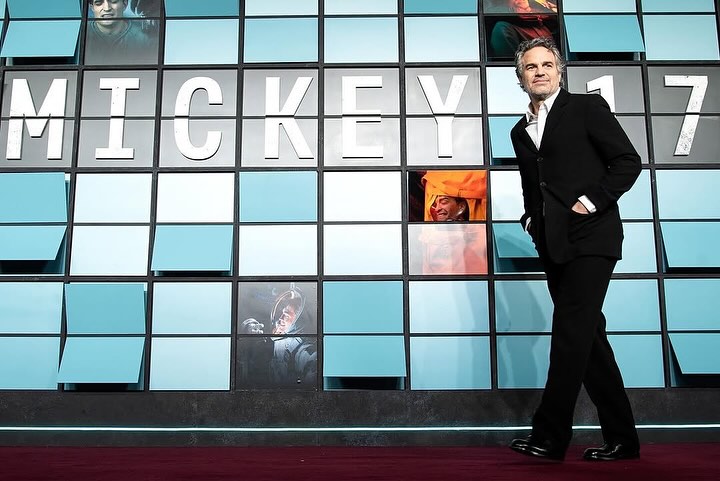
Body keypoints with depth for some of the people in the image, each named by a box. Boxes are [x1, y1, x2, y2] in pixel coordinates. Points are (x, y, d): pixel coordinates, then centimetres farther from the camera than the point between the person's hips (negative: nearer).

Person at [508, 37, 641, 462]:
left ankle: (550, 436, -8)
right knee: (588, 336, 8)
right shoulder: (521, 131, 19)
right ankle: (621, 438, 16)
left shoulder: (588, 108, 2)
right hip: (553, 247, 7)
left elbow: (628, 161, -3)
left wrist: (592, 200, -12)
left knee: (571, 332, -12)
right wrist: (530, 218, 12)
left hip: (590, 238, -7)